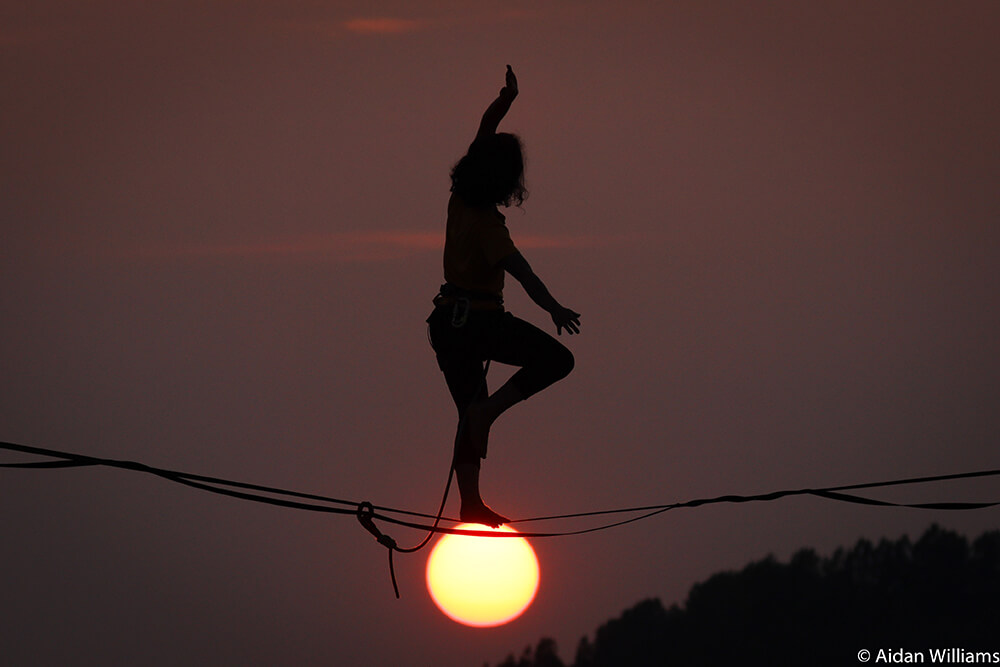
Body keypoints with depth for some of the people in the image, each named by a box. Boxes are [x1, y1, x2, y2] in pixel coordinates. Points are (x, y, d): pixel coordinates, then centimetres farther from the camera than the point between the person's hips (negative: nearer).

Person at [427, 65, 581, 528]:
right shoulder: (487, 222, -18)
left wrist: (505, 100, 17)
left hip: (447, 320, 8)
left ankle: (470, 503, 4)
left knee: (470, 412, 9)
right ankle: (488, 410, -16)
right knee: (556, 359, -6)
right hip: (480, 320, -8)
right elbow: (518, 268, -30)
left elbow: (484, 134, 17)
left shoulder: (460, 198, 4)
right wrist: (552, 307, -40)